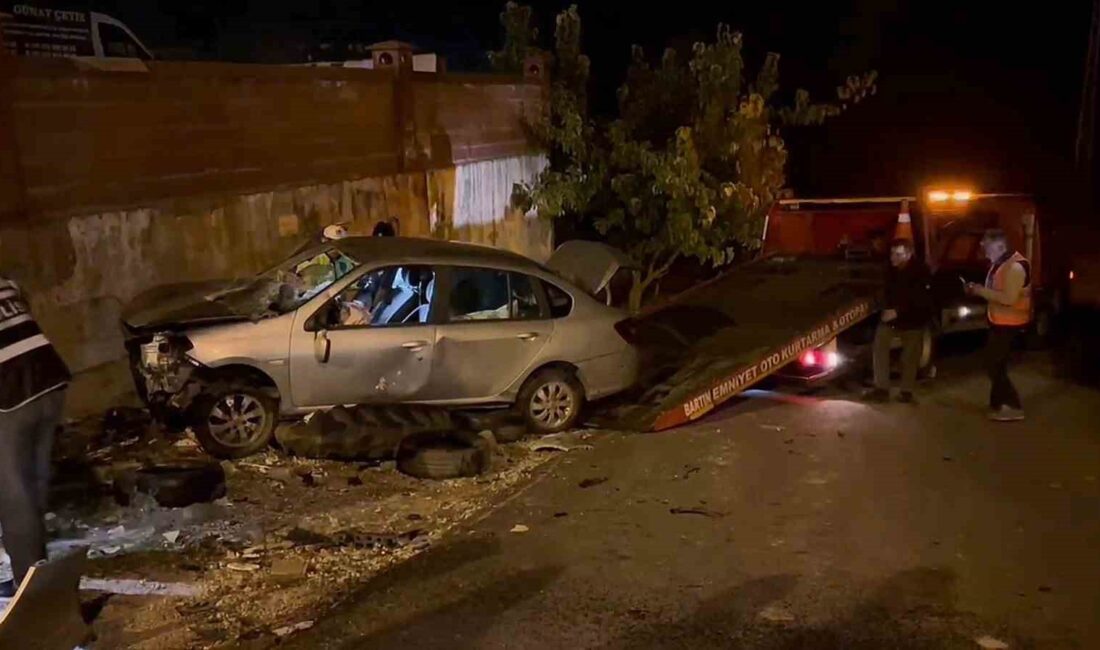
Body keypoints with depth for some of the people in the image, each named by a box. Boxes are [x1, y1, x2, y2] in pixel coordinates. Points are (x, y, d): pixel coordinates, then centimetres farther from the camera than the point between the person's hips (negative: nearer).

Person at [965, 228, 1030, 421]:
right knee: (995, 365, 15)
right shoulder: (999, 264, 10)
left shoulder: (1015, 266, -21)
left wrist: (982, 290, -23)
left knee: (995, 366, -6)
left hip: (1009, 324, -10)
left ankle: (1014, 407, 1)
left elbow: (1009, 298, -28)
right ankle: (998, 405, 25)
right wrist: (979, 290, 2)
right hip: (999, 322, 10)